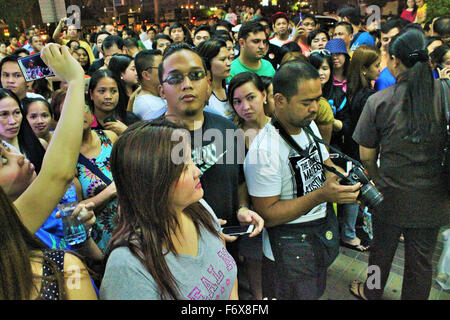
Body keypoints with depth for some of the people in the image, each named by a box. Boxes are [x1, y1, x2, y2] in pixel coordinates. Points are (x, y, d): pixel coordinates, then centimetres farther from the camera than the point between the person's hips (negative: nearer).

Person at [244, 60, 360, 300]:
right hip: (289, 247, -8)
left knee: (317, 291, 26)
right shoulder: (264, 151, -29)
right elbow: (267, 214, -24)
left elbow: (325, 164, 12)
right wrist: (321, 195, -32)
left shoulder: (309, 125, -2)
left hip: (323, 228, 8)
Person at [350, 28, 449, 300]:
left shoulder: (379, 101, -14)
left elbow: (366, 156, -7)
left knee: (382, 250, 21)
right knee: (421, 259, 17)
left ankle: (371, 293, 45)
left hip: (391, 196, -1)